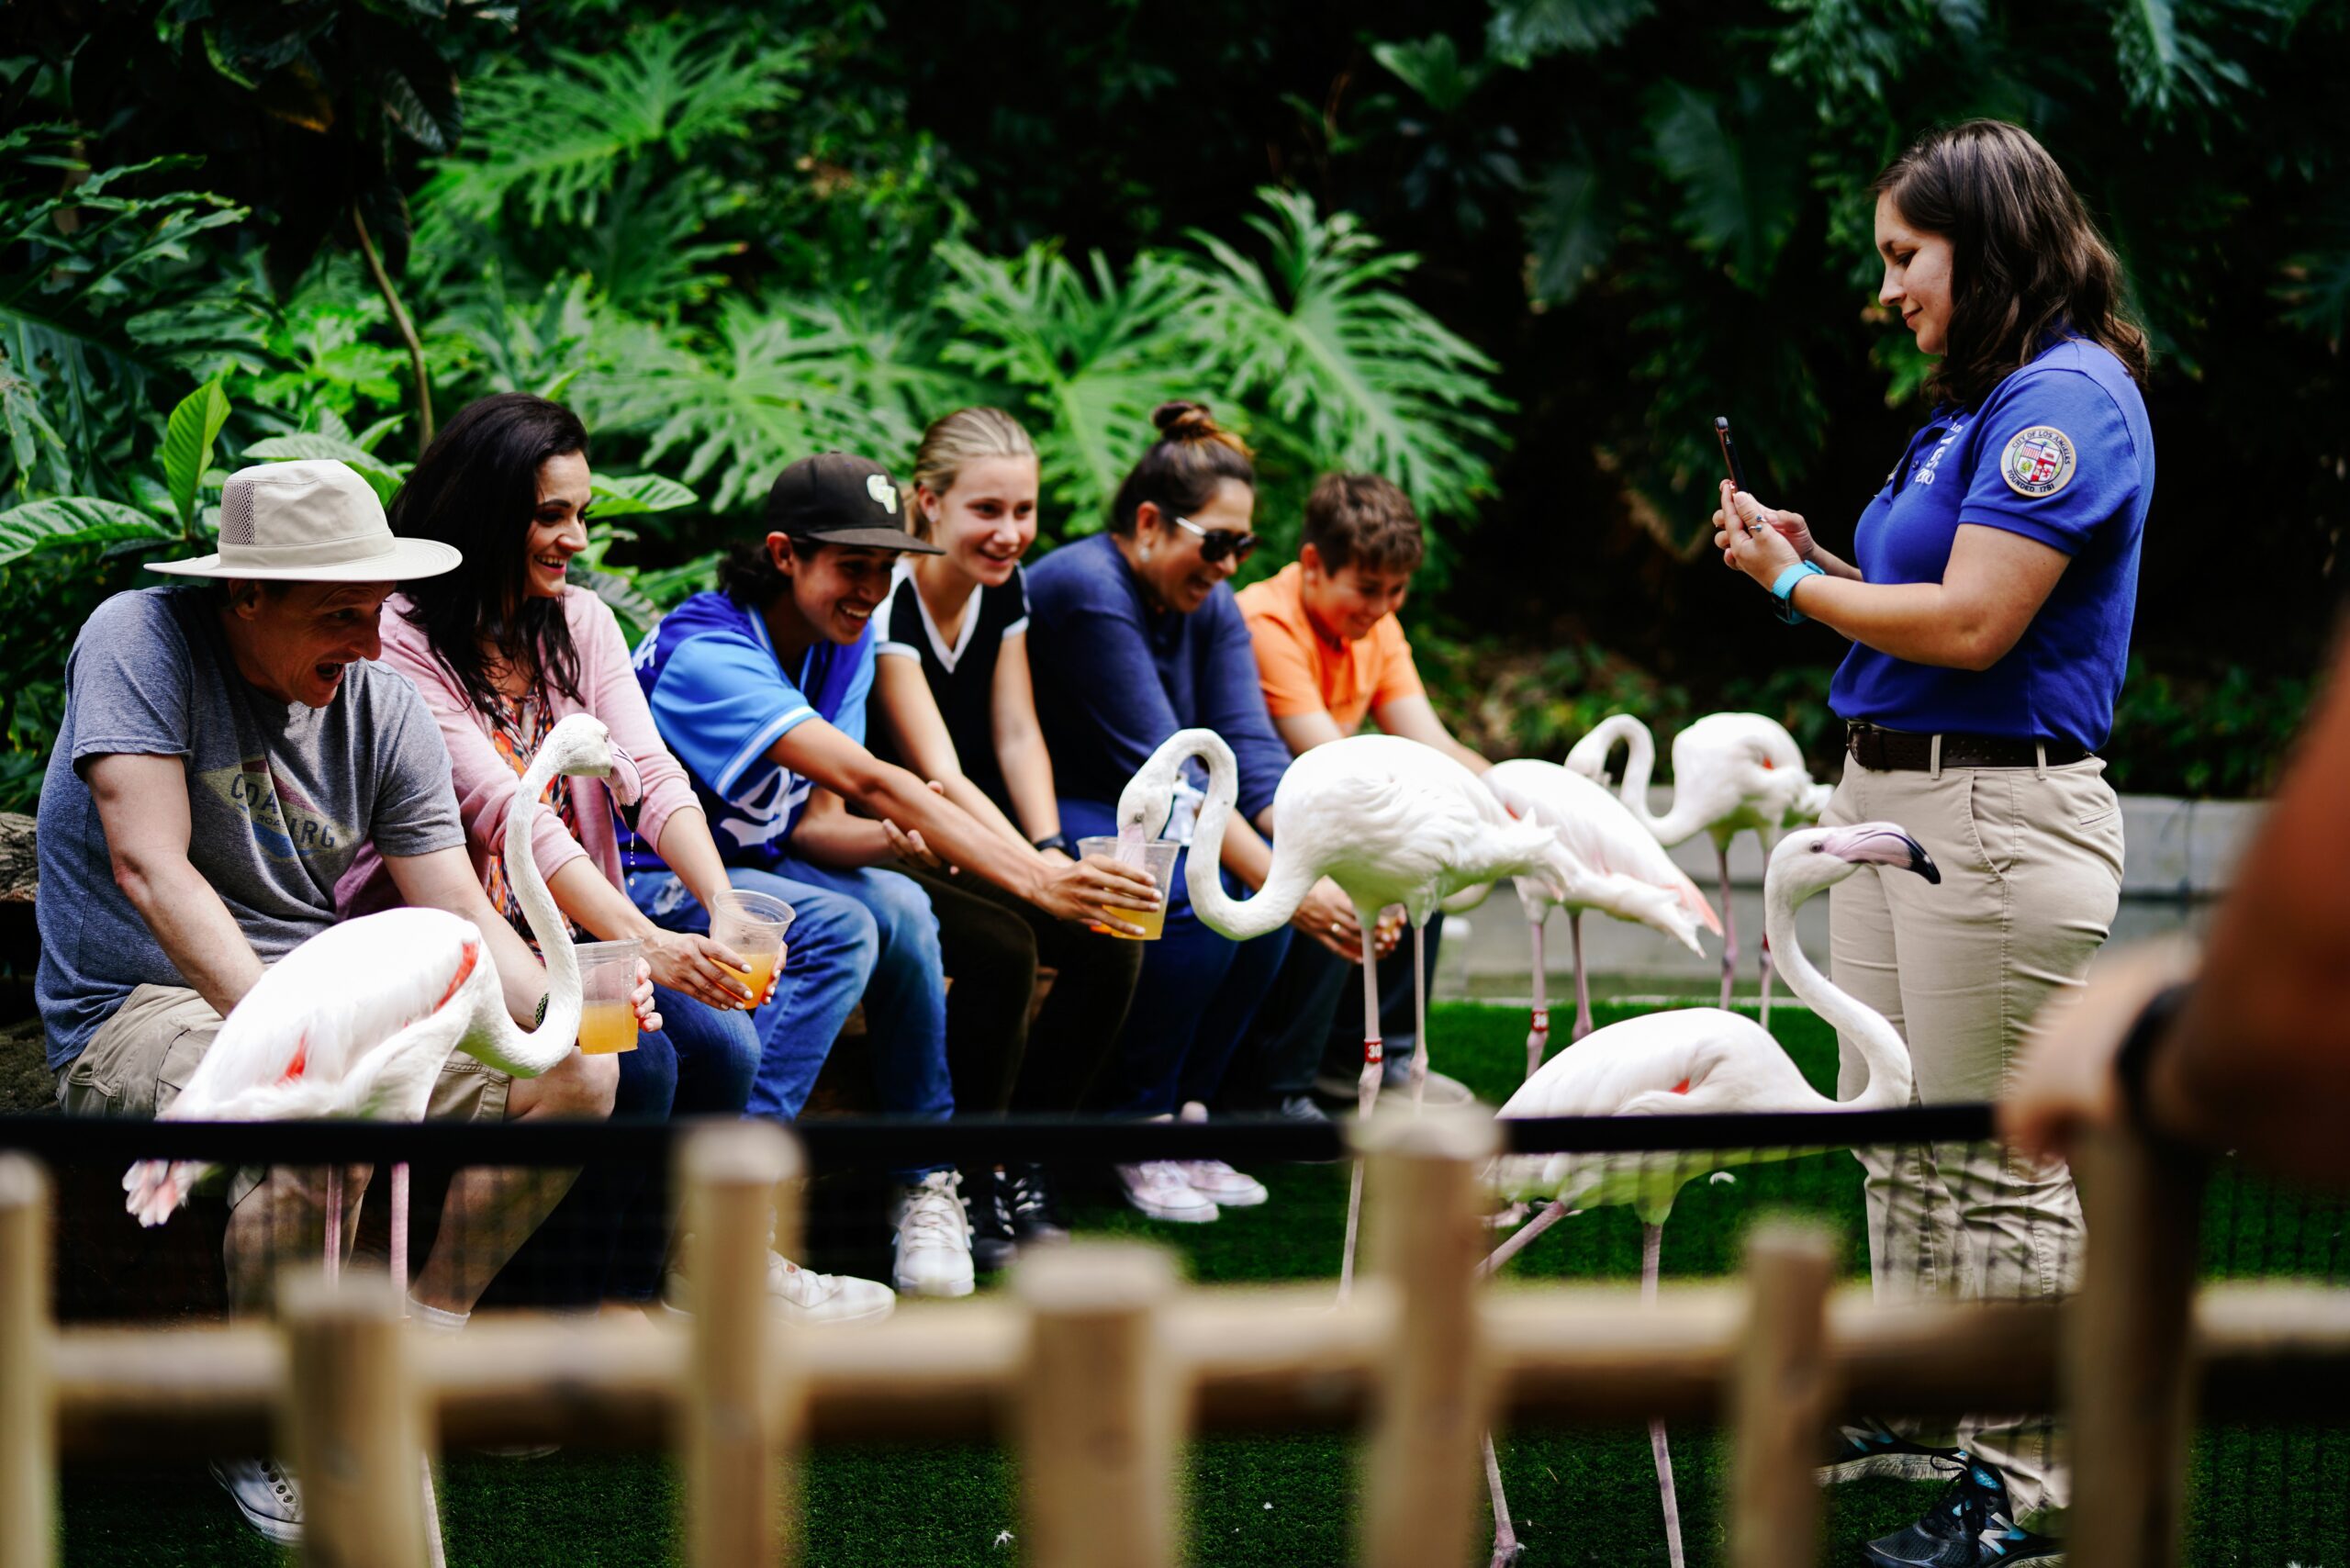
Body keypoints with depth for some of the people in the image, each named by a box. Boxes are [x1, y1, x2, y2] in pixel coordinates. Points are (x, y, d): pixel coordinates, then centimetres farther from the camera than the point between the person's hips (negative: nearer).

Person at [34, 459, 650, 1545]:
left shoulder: (383, 707, 2)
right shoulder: (139, 641, -14)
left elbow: (458, 914, 1)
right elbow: (149, 865, -24)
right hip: (142, 1008, -6)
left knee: (578, 1075, -9)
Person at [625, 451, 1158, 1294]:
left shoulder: (844, 642, 1)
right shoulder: (706, 653, -28)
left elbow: (813, 822, -2)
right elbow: (871, 781, -38)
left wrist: (896, 838, -27)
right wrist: (1039, 881, -46)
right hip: (645, 882, -7)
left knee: (900, 907, -20)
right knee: (836, 930, -30)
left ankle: (924, 1184, -6)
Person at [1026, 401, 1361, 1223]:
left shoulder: (1210, 606, 4)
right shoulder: (1086, 589, -22)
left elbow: (1252, 752, -8)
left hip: (1124, 815, 8)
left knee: (1268, 888, -16)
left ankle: (1185, 1110, -4)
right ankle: (1132, 1127, -15)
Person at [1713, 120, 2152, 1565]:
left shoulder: (2068, 397, -14)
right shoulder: (1982, 401, 17)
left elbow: (1971, 625, -20)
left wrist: (1797, 586, -7)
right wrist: (1819, 562, 7)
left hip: (1998, 817, -10)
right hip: (1891, 795, 10)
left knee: (2001, 1170, -4)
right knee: (1899, 1151, 15)